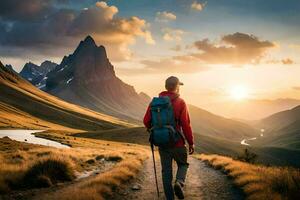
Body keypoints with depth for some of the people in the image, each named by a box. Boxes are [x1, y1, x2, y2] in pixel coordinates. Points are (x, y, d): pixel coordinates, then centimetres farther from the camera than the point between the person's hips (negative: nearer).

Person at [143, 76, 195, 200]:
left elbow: (146, 121, 2)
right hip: (177, 143, -3)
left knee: (166, 171, 13)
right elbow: (186, 125, -13)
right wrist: (191, 143, -3)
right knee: (183, 164, 19)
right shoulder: (180, 102, -10)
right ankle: (179, 182, -8)